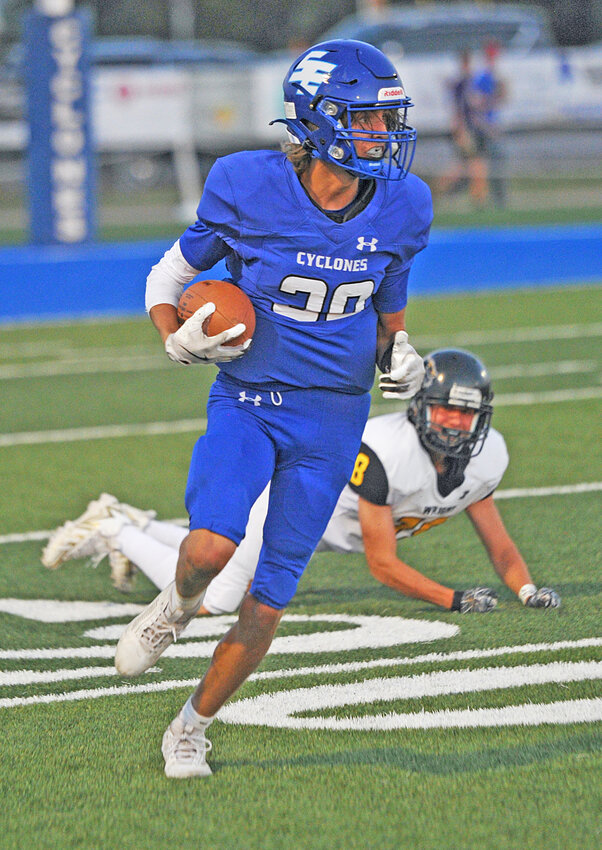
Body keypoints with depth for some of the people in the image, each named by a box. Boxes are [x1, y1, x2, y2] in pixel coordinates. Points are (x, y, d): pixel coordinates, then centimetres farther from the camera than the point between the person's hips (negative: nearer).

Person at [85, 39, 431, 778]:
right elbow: (169, 276, 2)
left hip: (332, 417, 3)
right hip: (247, 402, -3)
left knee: (268, 599, 3)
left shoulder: (399, 206, -4)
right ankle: (177, 606, 8)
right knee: (213, 544, -29)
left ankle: (191, 729, 23)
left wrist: (400, 357, -3)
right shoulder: (249, 189, -13)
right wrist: (179, 340, -17)